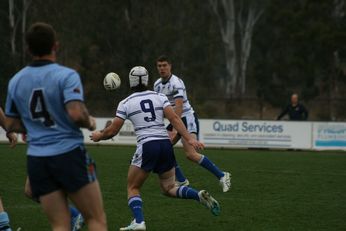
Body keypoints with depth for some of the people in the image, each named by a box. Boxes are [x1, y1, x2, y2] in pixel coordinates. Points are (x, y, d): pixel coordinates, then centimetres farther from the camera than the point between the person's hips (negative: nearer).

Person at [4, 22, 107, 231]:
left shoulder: (16, 81, 8)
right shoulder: (66, 75, -9)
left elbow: (12, 125, 14)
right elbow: (76, 113, -23)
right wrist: (90, 122, -2)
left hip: (36, 159, 5)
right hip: (69, 153, -5)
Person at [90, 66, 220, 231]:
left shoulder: (125, 103, 4)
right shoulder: (159, 97, 11)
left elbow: (112, 131, 7)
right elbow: (174, 119, -2)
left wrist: (99, 136, 27)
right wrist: (189, 139, -7)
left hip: (147, 146, -4)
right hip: (166, 144, 4)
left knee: (133, 188, 11)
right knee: (169, 189, 17)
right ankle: (199, 195, -9)